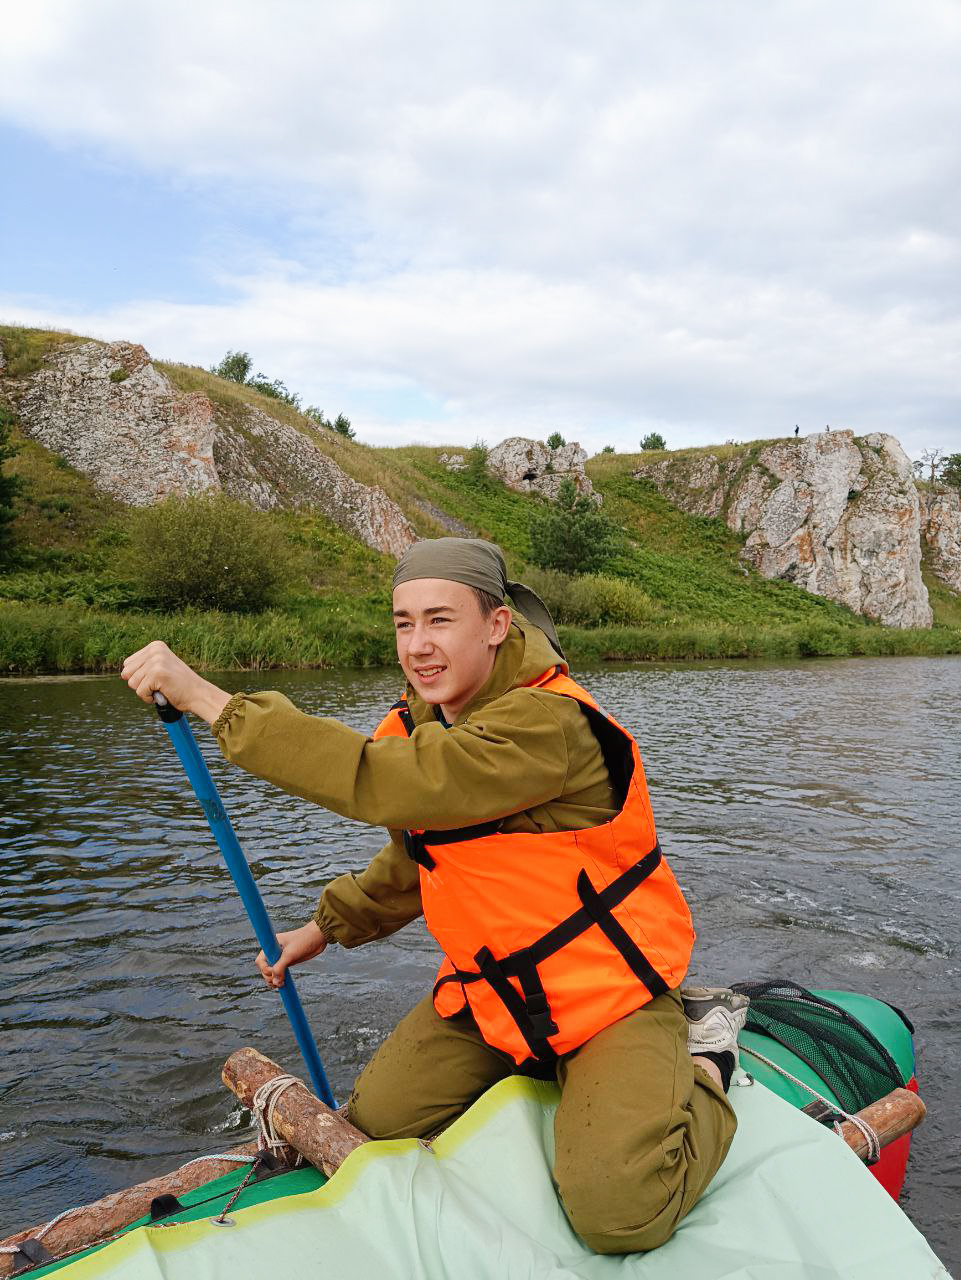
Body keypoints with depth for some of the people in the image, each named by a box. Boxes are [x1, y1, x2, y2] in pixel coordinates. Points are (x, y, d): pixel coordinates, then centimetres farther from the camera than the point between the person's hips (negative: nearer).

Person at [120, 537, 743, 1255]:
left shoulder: (548, 724, -30)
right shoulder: (425, 723, 0)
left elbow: (381, 785, -39)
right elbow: (414, 858, 18)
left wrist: (206, 697, -36)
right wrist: (327, 928, 13)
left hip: (609, 985, -8)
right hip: (488, 985, 8)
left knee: (618, 1214, -21)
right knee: (373, 1124, 7)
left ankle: (698, 1064, 7)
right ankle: (538, 1063, 25)